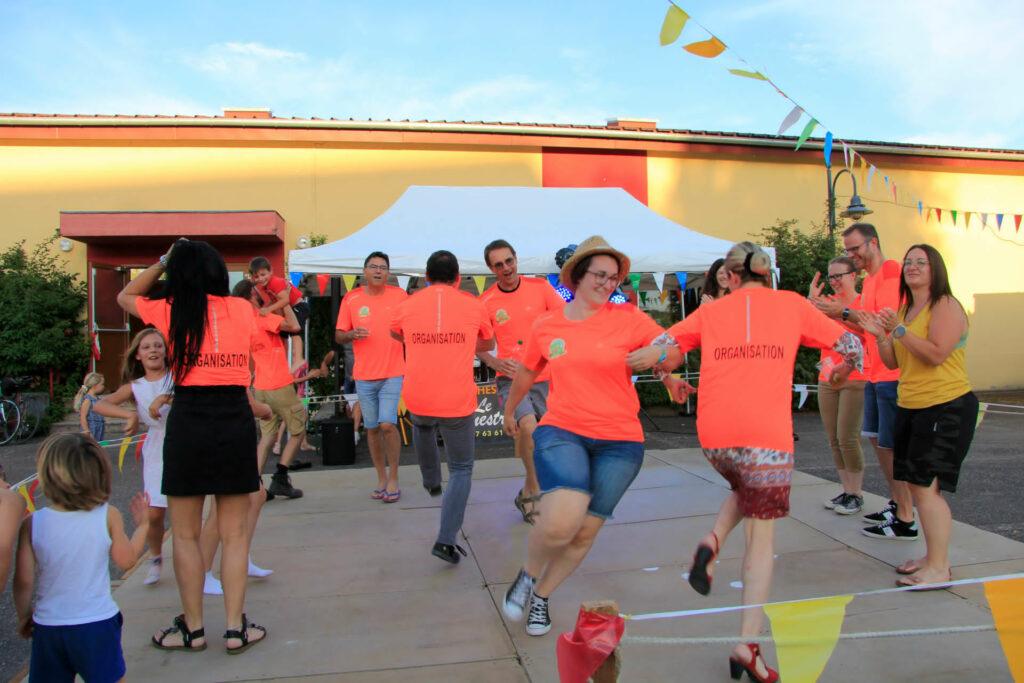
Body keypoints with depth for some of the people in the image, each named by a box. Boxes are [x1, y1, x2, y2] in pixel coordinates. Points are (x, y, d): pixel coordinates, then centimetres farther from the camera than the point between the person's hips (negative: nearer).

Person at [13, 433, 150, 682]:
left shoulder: (32, 523, -11)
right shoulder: (108, 516, -13)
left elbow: (24, 580, -6)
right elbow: (127, 560, -2)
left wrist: (23, 616, 12)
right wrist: (142, 524, 12)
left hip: (48, 626, 1)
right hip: (98, 623, -1)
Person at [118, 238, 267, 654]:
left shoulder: (171, 311, 1)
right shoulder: (243, 309, 3)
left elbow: (125, 297, 22)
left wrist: (162, 261, 21)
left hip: (188, 422, -1)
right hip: (237, 421, 2)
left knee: (185, 535, 13)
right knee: (234, 534, 11)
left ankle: (193, 628, 22)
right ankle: (235, 628, 15)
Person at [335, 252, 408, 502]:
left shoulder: (399, 295, 0)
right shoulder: (351, 299, 1)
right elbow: (338, 336, 5)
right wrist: (352, 334, -14)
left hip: (393, 373, -2)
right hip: (364, 376, 2)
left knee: (387, 424, -13)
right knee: (372, 428, 8)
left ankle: (393, 479, 3)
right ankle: (381, 478, 23)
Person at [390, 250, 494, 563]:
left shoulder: (407, 305, 2)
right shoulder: (474, 305, 2)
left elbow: (395, 334, 26)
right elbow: (488, 343, 21)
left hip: (418, 398, 2)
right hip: (458, 403, -2)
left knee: (422, 425, 38)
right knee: (461, 470, 12)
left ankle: (431, 481, 50)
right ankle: (446, 540, 1)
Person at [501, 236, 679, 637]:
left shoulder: (628, 318, -1)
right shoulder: (546, 326, 4)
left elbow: (674, 350, 2)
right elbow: (526, 372, 20)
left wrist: (654, 355, -21)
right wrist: (509, 411, 33)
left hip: (619, 442, 1)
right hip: (561, 432, -1)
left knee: (585, 533, 8)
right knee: (561, 522, -23)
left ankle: (541, 596, 34)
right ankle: (528, 574, 10)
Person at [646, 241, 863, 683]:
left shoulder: (711, 311, 14)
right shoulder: (791, 304, 13)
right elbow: (852, 347, 12)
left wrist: (672, 383, 26)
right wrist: (840, 375, 32)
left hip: (713, 434, 2)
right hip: (766, 434, -2)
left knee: (744, 489, 33)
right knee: (761, 538, 7)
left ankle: (711, 543, 6)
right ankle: (748, 645, 2)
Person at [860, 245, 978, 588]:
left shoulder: (946, 306, -10)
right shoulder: (904, 309, 15)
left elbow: (936, 354, -23)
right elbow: (893, 363, 14)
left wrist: (899, 329, -22)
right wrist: (880, 335, -2)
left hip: (947, 408, -8)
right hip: (911, 407, 9)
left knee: (927, 486, -11)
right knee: (918, 484, 11)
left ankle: (939, 569, -4)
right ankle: (934, 556, 22)